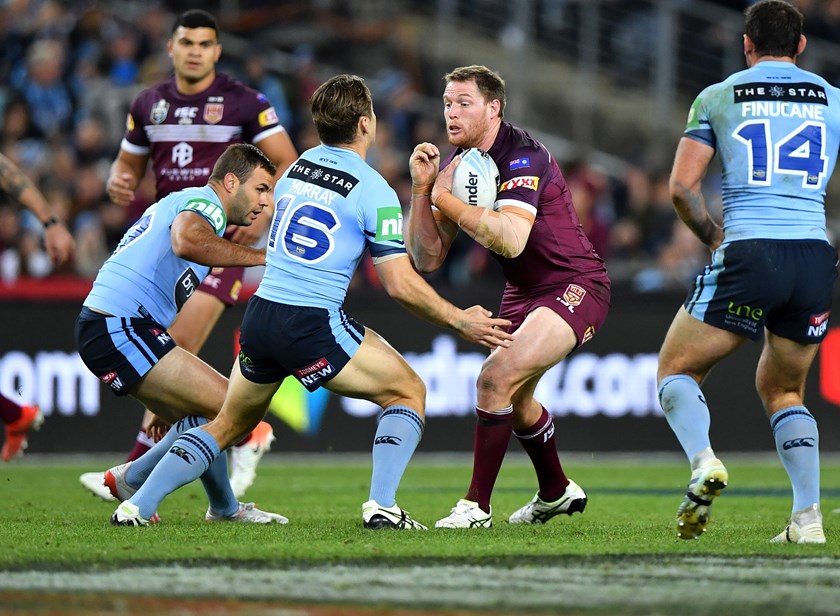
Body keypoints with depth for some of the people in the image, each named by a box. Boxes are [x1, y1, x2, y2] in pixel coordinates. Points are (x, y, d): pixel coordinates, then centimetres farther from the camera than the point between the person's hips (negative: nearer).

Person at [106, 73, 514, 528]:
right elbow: (401, 286, -8)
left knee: (230, 424, 22)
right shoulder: (375, 192, -7)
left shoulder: (297, 167, 11)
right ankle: (381, 505, -7)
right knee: (409, 392, 9)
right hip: (313, 326, -6)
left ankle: (137, 505, 13)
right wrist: (460, 322, 4)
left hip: (260, 317, 6)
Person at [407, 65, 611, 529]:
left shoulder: (522, 157, -23)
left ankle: (476, 506, -16)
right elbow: (427, 259, -4)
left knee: (497, 377, -25)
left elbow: (511, 240, -38)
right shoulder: (456, 164, 0)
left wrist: (445, 198, -31)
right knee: (514, 396, 25)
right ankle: (556, 492, 49)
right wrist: (421, 189, -16)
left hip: (575, 286, -10)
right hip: (523, 293, 10)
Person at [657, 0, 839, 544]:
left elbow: (682, 187, 2)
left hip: (747, 254, -3)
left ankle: (704, 462, -18)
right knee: (783, 389, 21)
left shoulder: (718, 98, 7)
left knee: (677, 369, 12)